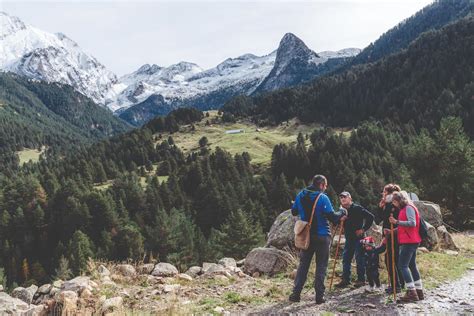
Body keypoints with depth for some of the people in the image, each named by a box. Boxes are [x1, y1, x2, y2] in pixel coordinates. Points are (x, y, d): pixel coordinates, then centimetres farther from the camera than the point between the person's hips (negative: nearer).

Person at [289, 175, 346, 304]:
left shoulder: (301, 195, 2)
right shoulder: (323, 198, -14)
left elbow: (294, 212, 13)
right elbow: (332, 216, -17)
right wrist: (341, 213, 2)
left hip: (306, 235, 4)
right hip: (322, 236, -4)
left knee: (303, 264, 12)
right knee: (321, 265, 6)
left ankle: (296, 293, 9)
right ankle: (319, 295, 6)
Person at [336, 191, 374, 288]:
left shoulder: (357, 208, -10)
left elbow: (370, 217, -14)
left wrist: (364, 229, -13)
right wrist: (341, 219, -5)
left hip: (358, 237, -7)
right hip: (348, 238, 7)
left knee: (359, 259, -1)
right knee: (346, 259, 8)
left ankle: (361, 280, 8)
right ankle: (345, 280, 14)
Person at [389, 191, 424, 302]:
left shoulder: (408, 208, -10)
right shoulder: (404, 209, 19)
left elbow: (412, 223, -23)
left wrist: (397, 222, -25)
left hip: (409, 242, -11)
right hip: (411, 241, 11)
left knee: (402, 265, -11)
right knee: (412, 265, 14)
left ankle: (411, 293, -11)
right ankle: (419, 292, 20)